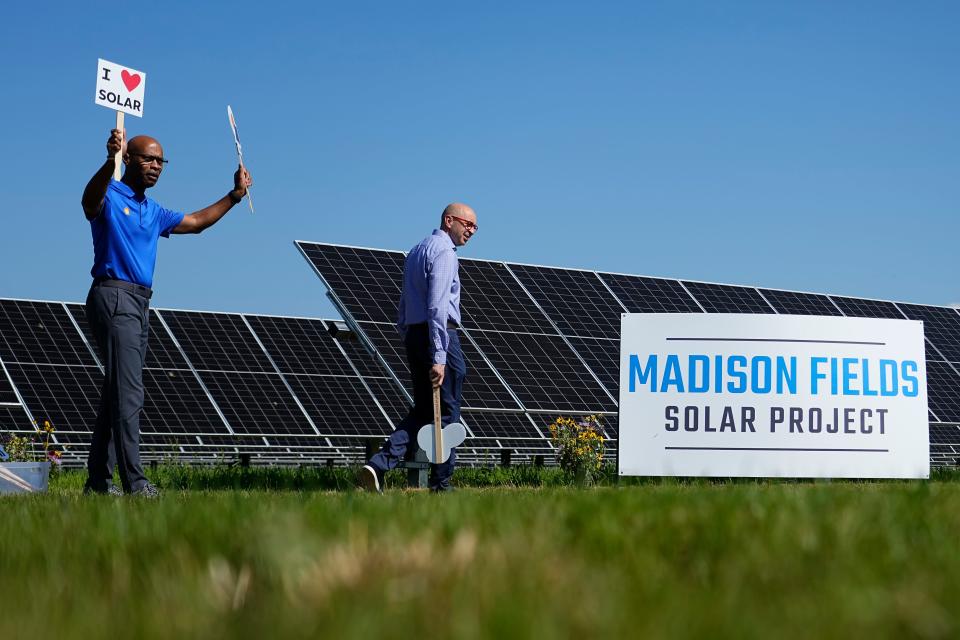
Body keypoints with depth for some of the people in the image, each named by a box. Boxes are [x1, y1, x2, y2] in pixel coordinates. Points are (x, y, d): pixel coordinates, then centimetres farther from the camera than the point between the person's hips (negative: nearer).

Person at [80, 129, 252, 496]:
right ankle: (134, 482, -21)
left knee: (117, 393, 9)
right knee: (128, 391, -16)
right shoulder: (110, 197, -4)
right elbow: (90, 200, -29)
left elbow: (196, 222, 33)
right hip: (113, 296, -9)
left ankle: (98, 480, 12)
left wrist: (235, 195, 25)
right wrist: (110, 162, -48)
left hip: (140, 304, 9)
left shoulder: (153, 212, 22)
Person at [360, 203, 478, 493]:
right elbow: (437, 306, -20)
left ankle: (378, 465, -4)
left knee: (423, 410, 11)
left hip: (413, 336, 9)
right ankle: (441, 483, 6)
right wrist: (439, 357, -24)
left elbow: (404, 306, 21)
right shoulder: (444, 251, -10)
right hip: (439, 335, -9)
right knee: (447, 412, 1)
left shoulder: (416, 251, 21)